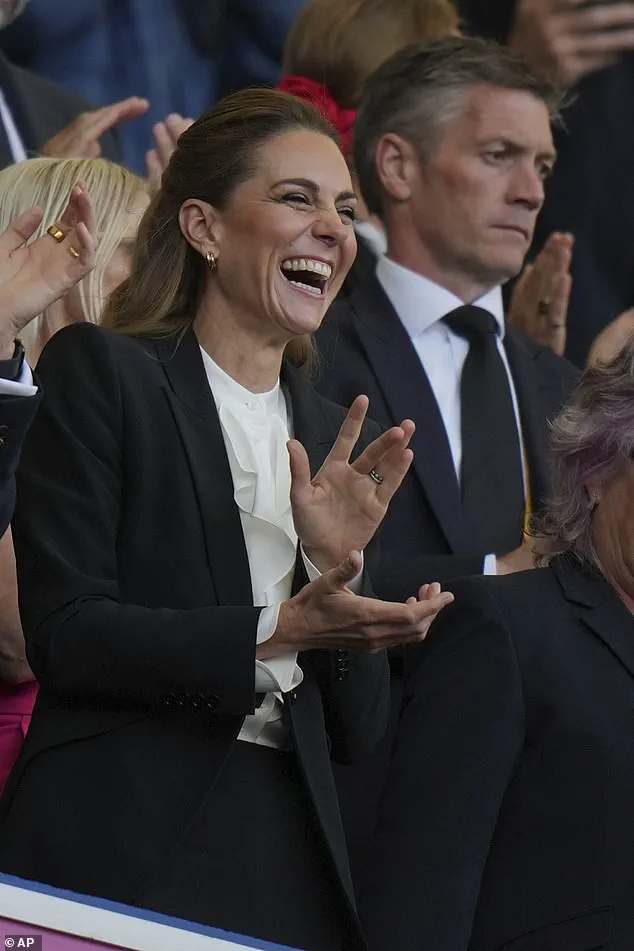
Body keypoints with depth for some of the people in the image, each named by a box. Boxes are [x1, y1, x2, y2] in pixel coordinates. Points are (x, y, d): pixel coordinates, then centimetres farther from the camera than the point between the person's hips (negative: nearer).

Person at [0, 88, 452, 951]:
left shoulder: (333, 435, 16)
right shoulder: (100, 371, 0)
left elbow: (357, 733, 12)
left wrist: (340, 562, -4)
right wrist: (273, 632, -19)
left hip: (289, 860, 5)